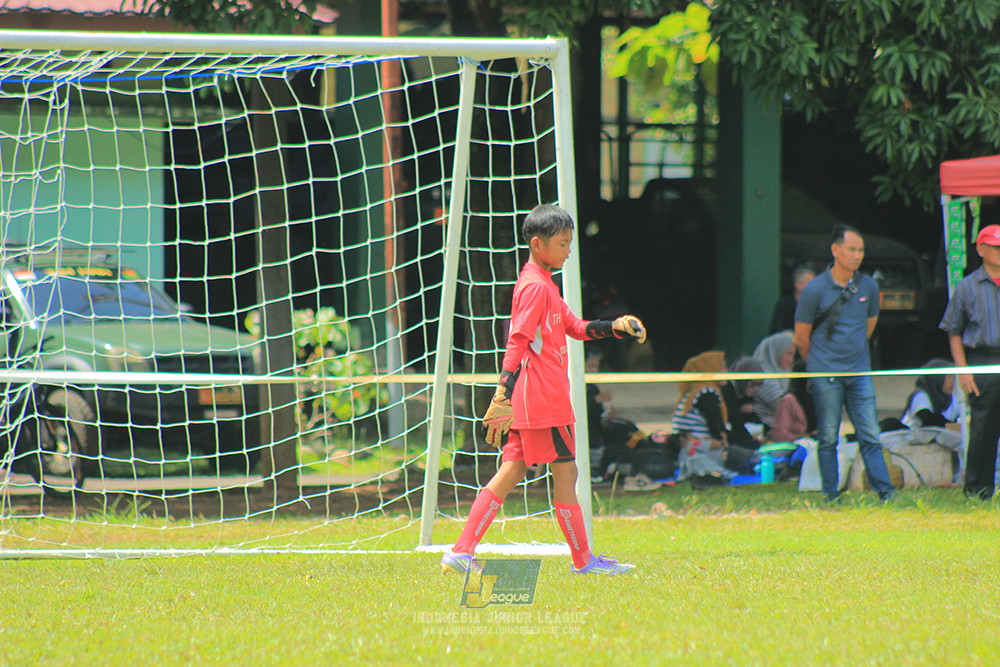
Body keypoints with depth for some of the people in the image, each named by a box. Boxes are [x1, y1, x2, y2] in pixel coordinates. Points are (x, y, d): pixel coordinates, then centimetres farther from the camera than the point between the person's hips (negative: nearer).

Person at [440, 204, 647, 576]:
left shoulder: (544, 285, 19)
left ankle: (462, 553, 2)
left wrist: (618, 327, 11)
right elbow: (517, 343, -19)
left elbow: (576, 328, 25)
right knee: (565, 472, -1)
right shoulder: (535, 287, -12)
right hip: (543, 399, -10)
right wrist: (503, 397, -24)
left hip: (530, 402, 10)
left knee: (513, 471, 7)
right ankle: (583, 560, 6)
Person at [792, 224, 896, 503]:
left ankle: (885, 492, -4)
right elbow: (802, 336, 3)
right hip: (825, 375, -3)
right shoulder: (815, 290, -6)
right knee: (828, 438, 0)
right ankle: (831, 497, 5)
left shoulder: (868, 287, 6)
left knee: (870, 436, -2)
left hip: (859, 372, 3)